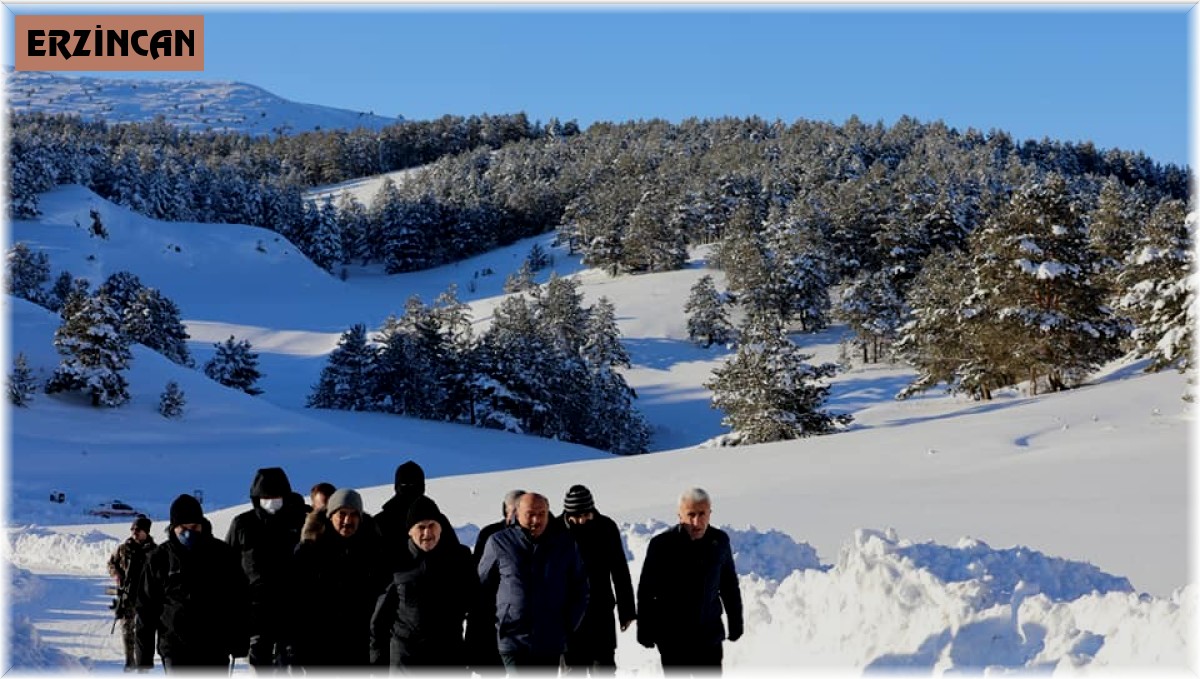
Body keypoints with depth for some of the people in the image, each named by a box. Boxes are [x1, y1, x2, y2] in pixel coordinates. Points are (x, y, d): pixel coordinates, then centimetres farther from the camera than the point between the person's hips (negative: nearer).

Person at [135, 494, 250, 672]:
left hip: (215, 649, 1)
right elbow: (146, 608, 5)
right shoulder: (160, 558, 0)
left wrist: (240, 643, 3)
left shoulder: (222, 554, 1)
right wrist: (144, 655, 3)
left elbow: (239, 600, 7)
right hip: (175, 649, -1)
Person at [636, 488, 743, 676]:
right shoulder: (662, 544, -13)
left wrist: (735, 623, 13)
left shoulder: (720, 541, -3)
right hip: (673, 637, -3)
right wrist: (644, 631, -4)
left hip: (710, 634, 3)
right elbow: (646, 591, -6)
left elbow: (729, 585, 10)